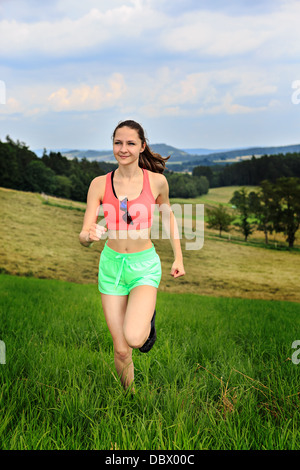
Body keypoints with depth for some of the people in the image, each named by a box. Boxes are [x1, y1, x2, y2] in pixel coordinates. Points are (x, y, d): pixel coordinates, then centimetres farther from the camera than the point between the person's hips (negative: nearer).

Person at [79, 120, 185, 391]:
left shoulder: (157, 181, -6)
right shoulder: (99, 184, -5)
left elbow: (169, 216, 13)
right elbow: (83, 236, -6)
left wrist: (178, 257, 13)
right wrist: (90, 235, -30)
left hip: (145, 265, -1)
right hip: (111, 265, 2)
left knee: (134, 338, -24)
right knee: (121, 350, 6)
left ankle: (148, 317, 12)